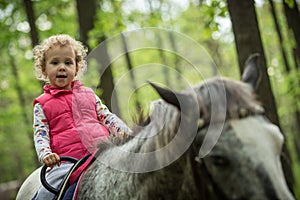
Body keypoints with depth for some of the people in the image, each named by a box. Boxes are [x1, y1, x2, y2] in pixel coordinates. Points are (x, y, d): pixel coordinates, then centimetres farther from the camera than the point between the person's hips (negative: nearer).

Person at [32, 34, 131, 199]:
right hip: (66, 162, -3)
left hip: (102, 153, 3)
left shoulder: (88, 94, 21)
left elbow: (108, 118, 15)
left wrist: (129, 135, -1)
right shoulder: (42, 104, 13)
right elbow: (40, 134, 3)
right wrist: (45, 154, -18)